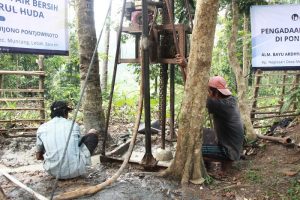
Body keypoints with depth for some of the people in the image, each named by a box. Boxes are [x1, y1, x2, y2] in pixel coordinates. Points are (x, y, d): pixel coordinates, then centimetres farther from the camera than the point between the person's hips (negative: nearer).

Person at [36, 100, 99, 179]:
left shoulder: (42, 128, 6)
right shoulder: (73, 125, 3)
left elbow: (38, 156, 16)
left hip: (53, 172, 3)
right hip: (75, 171, -3)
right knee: (93, 133, 14)